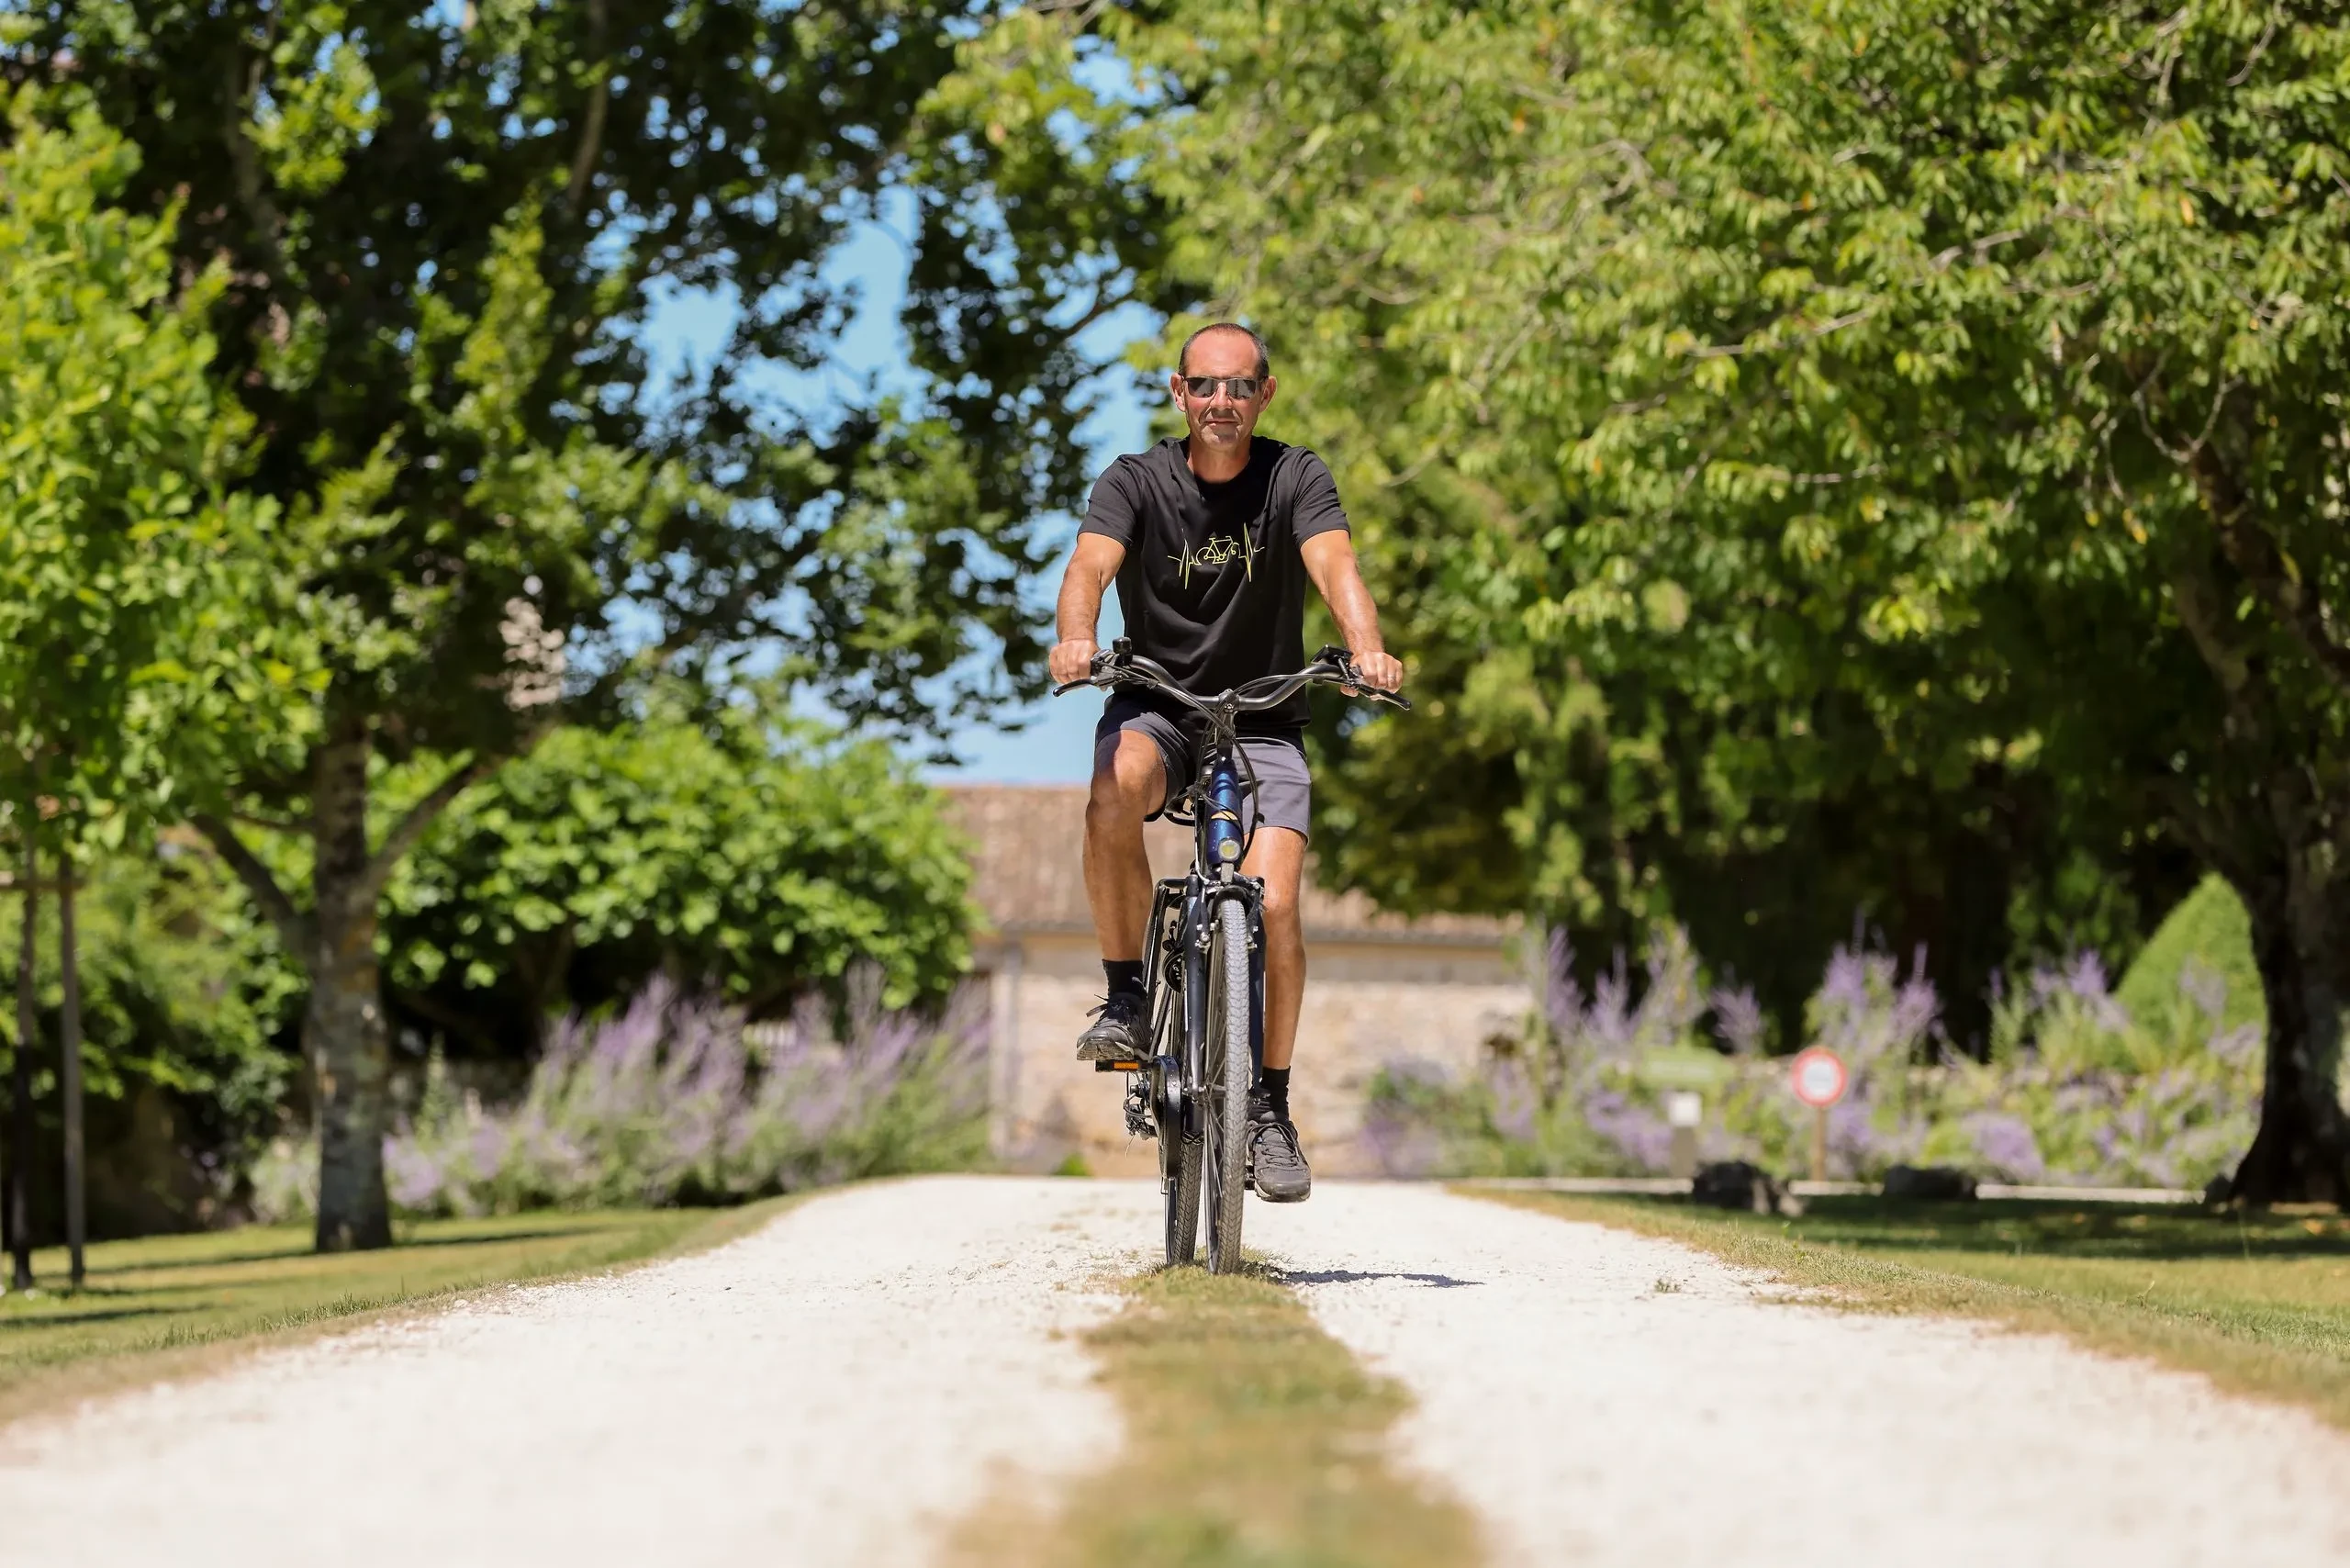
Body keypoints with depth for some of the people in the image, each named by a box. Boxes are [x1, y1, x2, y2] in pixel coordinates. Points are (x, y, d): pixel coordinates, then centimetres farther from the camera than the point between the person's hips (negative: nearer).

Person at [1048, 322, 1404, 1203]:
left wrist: (1365, 649, -45)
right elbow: (1091, 563, -24)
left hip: (1263, 724, 0)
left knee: (1272, 903, -19)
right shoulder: (1137, 483, -7)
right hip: (1156, 709, 0)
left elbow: (1335, 566, -24)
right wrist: (1075, 637, -47)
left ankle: (1269, 1106, -2)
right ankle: (1127, 1000, -18)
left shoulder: (1295, 479, -7)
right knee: (1114, 800, -35)